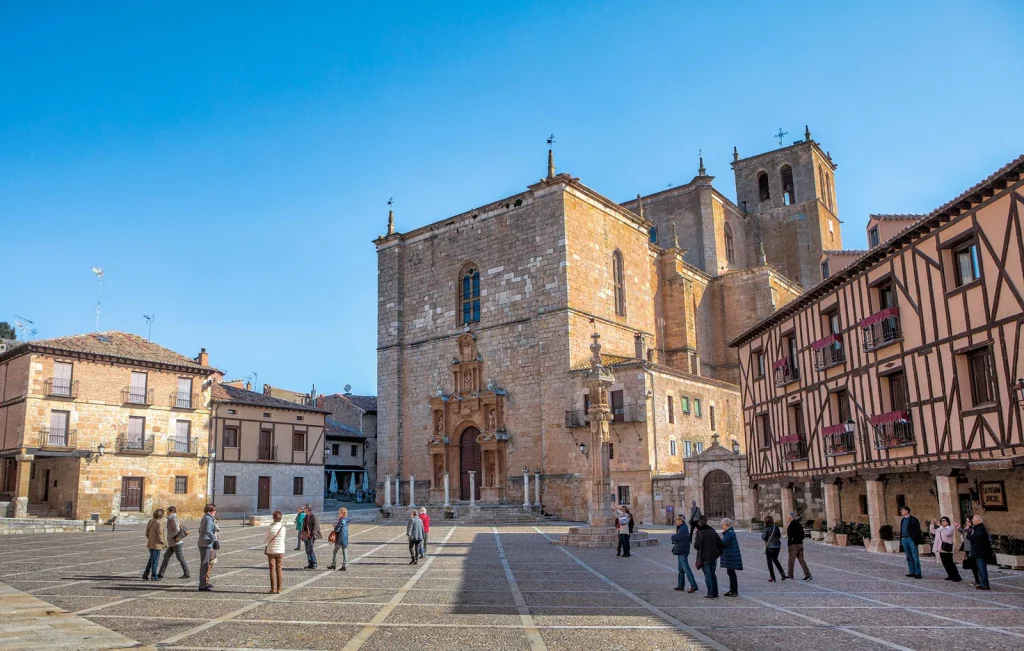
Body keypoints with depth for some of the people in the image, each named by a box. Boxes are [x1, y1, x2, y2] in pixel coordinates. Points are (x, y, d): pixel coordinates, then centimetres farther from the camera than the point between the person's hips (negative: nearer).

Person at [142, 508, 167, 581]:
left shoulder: (150, 521, 4)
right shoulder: (159, 523, -20)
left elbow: (147, 533, 9)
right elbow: (160, 536, -20)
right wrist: (164, 543, -5)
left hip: (150, 544, 8)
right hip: (156, 545, -8)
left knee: (151, 560, 21)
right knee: (155, 561, 4)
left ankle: (145, 575, 21)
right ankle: (154, 576, 12)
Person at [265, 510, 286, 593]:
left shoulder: (270, 528, -12)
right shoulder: (283, 528, -6)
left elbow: (267, 539, -3)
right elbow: (283, 540, 4)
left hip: (271, 551, -2)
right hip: (280, 551, 2)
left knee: (272, 569, 4)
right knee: (279, 569, 7)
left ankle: (273, 589, 2)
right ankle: (279, 589, 8)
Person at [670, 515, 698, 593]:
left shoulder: (683, 529, -18)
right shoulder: (681, 528, 15)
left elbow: (675, 538, -19)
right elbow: (677, 538, 16)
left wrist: (673, 536, 1)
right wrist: (675, 536, -4)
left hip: (682, 552, -11)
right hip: (680, 551, 11)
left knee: (686, 569, -11)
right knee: (681, 569, 16)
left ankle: (693, 586, -13)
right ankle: (681, 585, 24)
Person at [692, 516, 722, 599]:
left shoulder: (699, 533, -14)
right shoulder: (712, 531, 3)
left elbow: (696, 545, -18)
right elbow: (719, 543, 4)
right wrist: (719, 552, 16)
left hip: (704, 557, -5)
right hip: (713, 556, 5)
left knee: (708, 575, 1)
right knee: (713, 575, 14)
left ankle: (710, 594, 1)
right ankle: (715, 593, 17)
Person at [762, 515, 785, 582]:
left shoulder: (767, 528, -15)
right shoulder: (776, 527, 2)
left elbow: (764, 537, -14)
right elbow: (779, 536, 10)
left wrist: (762, 535, 6)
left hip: (769, 546, -6)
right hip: (777, 546, 6)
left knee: (770, 562, 6)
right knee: (775, 560, 23)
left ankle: (772, 577, 7)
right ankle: (782, 572, 9)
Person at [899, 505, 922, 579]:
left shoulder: (914, 520, -7)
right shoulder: (902, 520, 15)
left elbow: (918, 531, -10)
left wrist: (915, 540, -16)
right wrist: (901, 539, 11)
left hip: (911, 539, -7)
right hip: (904, 540, 7)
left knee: (915, 557, -5)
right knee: (909, 557, 10)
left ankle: (918, 573, -4)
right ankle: (912, 572, 14)